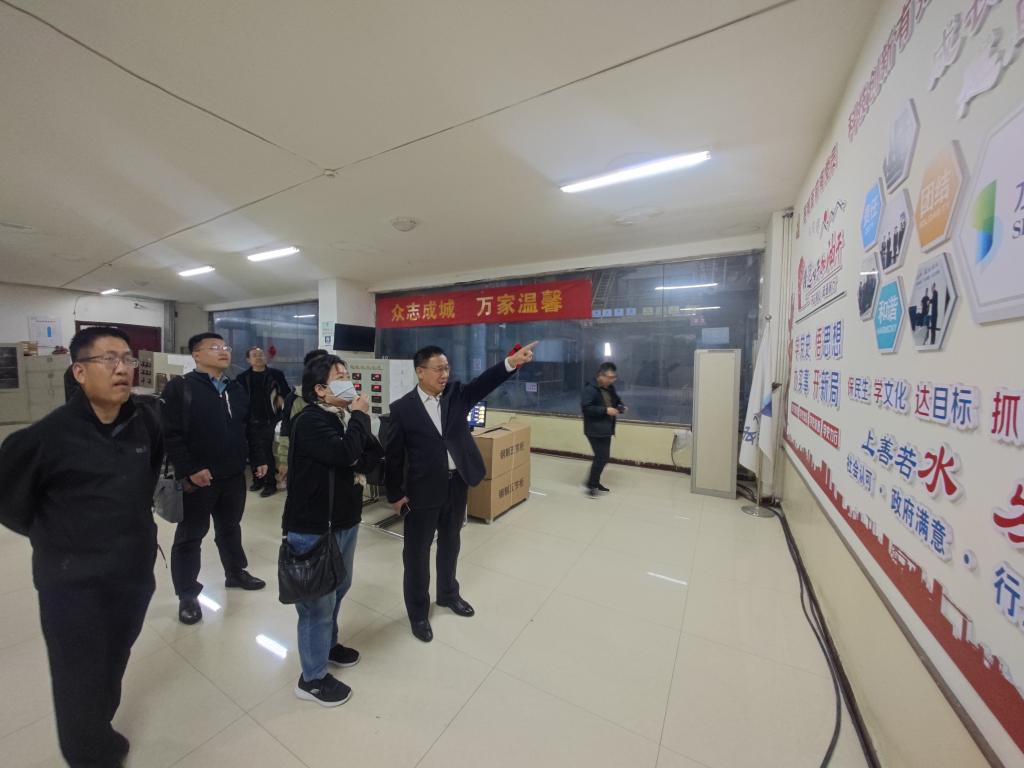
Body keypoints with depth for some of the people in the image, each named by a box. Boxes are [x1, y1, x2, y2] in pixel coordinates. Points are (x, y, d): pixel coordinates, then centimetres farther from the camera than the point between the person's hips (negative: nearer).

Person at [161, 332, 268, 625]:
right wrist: (188, 470, -21)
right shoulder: (179, 387, -11)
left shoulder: (236, 389, 9)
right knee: (190, 536, 10)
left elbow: (249, 428, 13)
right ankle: (187, 595, 25)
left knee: (230, 527, 21)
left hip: (233, 476, 6)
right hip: (198, 478, -6)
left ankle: (236, 573, 39)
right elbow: (170, 434, -16)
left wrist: (259, 458, 9)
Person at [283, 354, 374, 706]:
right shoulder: (310, 420, -21)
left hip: (344, 519, 9)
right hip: (314, 527, -8)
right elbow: (344, 453, -35)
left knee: (338, 588, 26)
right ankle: (313, 678, 30)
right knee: (318, 600, 8)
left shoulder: (344, 416, 5)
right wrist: (361, 416, -22)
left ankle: (328, 644, 50)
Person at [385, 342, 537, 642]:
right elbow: (392, 455, -5)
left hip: (457, 484, 4)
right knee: (417, 552, 13)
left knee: (450, 544, 22)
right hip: (423, 490, -3)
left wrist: (512, 362, -36)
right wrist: (395, 494, -3)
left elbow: (483, 383, -20)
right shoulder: (402, 408, -10)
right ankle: (418, 611, 35)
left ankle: (448, 593, 46)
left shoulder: (456, 394, -2)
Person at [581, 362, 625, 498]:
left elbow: (617, 401, 24)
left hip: (606, 429, 9)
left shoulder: (610, 388, 9)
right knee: (602, 457, -10)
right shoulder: (590, 389, -17)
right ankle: (590, 485, 5)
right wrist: (605, 410, -26)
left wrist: (620, 407, 1)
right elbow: (586, 408, -24)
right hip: (595, 430, -9)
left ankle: (595, 483, 29)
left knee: (603, 457, 14)